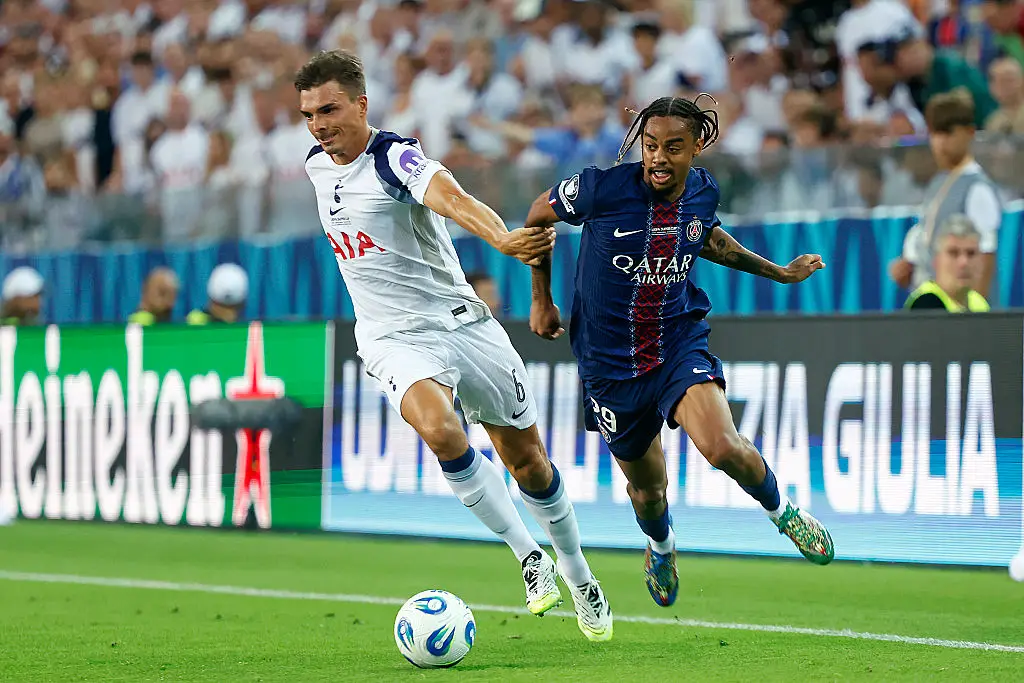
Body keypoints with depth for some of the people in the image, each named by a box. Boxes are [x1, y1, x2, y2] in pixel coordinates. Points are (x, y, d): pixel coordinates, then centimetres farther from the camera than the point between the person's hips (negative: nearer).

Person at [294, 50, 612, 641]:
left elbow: (451, 198, -36)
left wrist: (504, 239, -55)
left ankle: (578, 576, 31)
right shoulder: (317, 165, 5)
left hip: (461, 321, -3)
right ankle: (531, 559, -17)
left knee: (528, 459, 7)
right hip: (396, 341, 3)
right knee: (440, 430, -29)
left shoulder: (396, 156, -15)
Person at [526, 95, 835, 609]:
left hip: (680, 342, 1)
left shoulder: (703, 192, -6)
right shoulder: (602, 188, -19)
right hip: (610, 362, -1)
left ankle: (782, 512, 6)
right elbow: (539, 215, 1)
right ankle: (660, 548, 48)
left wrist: (779, 272, 21)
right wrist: (541, 300, 7)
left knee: (723, 448, -26)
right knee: (647, 490, 11)